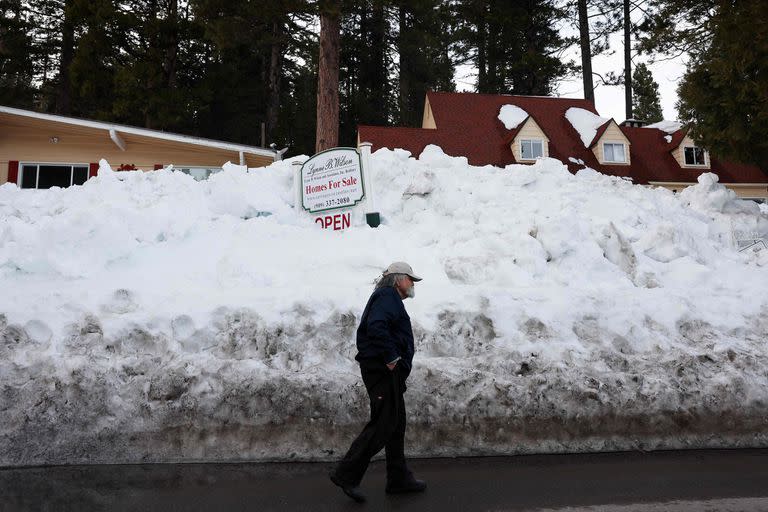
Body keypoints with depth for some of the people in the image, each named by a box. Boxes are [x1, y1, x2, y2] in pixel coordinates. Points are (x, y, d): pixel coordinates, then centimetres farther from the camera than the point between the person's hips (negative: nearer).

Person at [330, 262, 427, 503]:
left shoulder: (390, 299, 25)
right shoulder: (387, 295, -8)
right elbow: (376, 326, -25)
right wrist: (391, 357, -22)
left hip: (388, 370, 11)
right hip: (383, 370, -11)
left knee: (396, 424, 14)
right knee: (382, 425, -10)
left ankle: (399, 478, 22)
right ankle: (346, 474, -4)